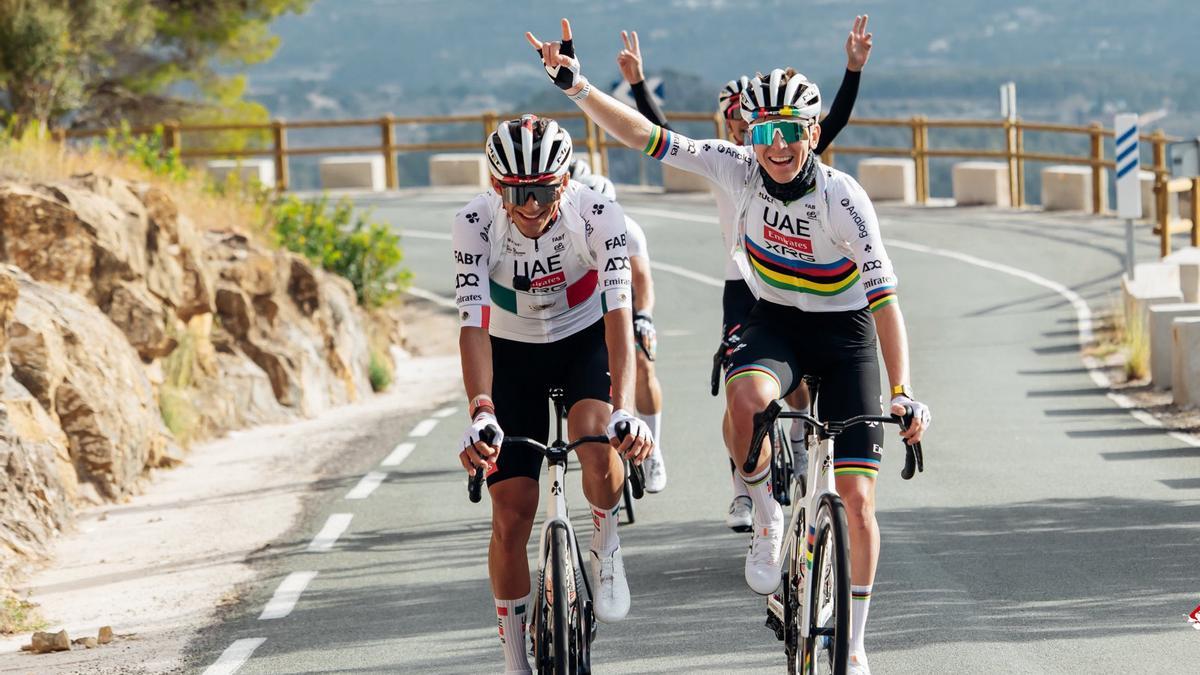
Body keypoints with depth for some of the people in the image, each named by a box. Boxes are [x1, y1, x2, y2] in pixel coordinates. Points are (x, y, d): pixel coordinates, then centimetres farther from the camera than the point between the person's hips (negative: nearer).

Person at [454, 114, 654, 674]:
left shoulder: (596, 215, -28)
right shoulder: (476, 224, -27)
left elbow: (617, 314, -37)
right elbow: (473, 326, -34)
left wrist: (625, 411, -50)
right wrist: (481, 414, -50)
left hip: (586, 339, -1)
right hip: (513, 353, 1)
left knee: (594, 436, -34)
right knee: (511, 514, -6)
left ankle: (605, 545, -3)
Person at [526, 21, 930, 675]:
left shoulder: (841, 198, -24)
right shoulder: (738, 168, -16)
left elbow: (883, 295, -23)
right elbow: (644, 136, -17)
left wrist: (903, 394, -30)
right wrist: (576, 85, -30)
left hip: (843, 332, -2)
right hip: (774, 323, 2)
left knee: (858, 503, -7)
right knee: (745, 395, -36)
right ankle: (767, 521, -10)